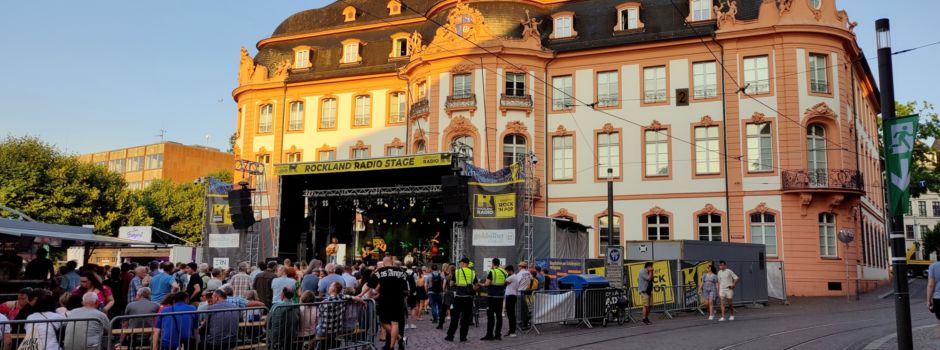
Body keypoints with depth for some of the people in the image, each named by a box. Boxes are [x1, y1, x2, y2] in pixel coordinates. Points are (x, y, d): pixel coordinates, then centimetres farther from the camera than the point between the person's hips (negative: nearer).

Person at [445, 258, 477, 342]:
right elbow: (475, 286, 6)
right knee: (466, 318, 6)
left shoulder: (457, 272, -2)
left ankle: (450, 336, 7)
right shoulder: (473, 273, 3)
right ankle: (463, 337, 7)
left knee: (455, 317, 6)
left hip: (458, 297, -1)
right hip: (468, 297, 1)